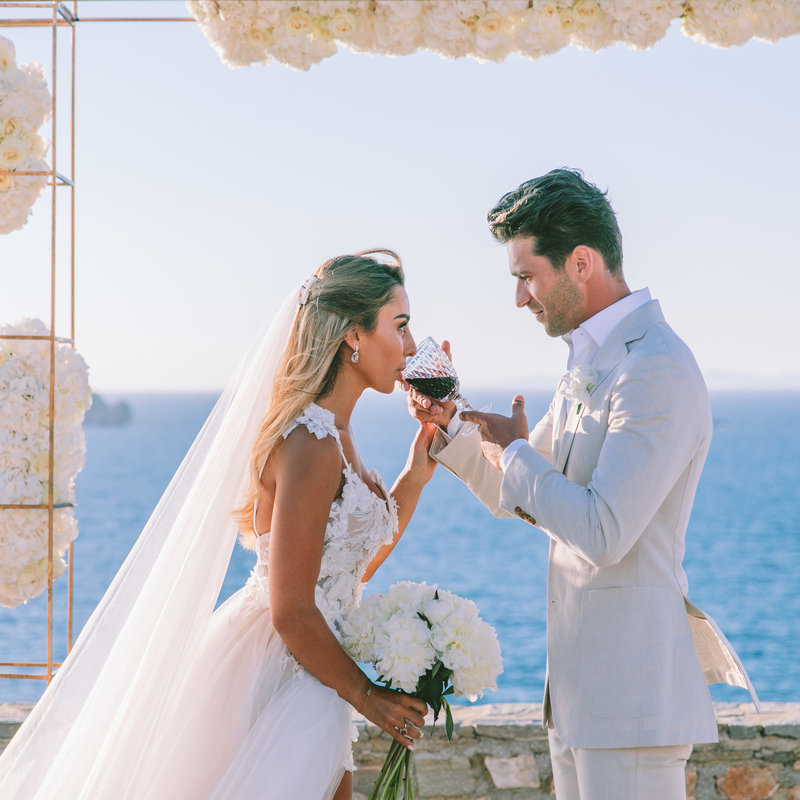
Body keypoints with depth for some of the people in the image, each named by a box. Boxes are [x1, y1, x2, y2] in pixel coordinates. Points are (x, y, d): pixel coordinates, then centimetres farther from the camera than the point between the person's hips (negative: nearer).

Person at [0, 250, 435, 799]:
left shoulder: (333, 434, 9)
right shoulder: (311, 445, -21)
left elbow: (358, 564, 18)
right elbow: (292, 614, -22)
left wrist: (414, 478, 9)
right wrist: (367, 695, -11)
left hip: (302, 676, 10)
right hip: (273, 675, -10)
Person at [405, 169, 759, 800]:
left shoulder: (659, 370, -17)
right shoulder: (590, 364, 16)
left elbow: (603, 534, -24)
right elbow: (519, 500, 24)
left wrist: (516, 452, -9)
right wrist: (448, 424, 7)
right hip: (579, 685, 10)